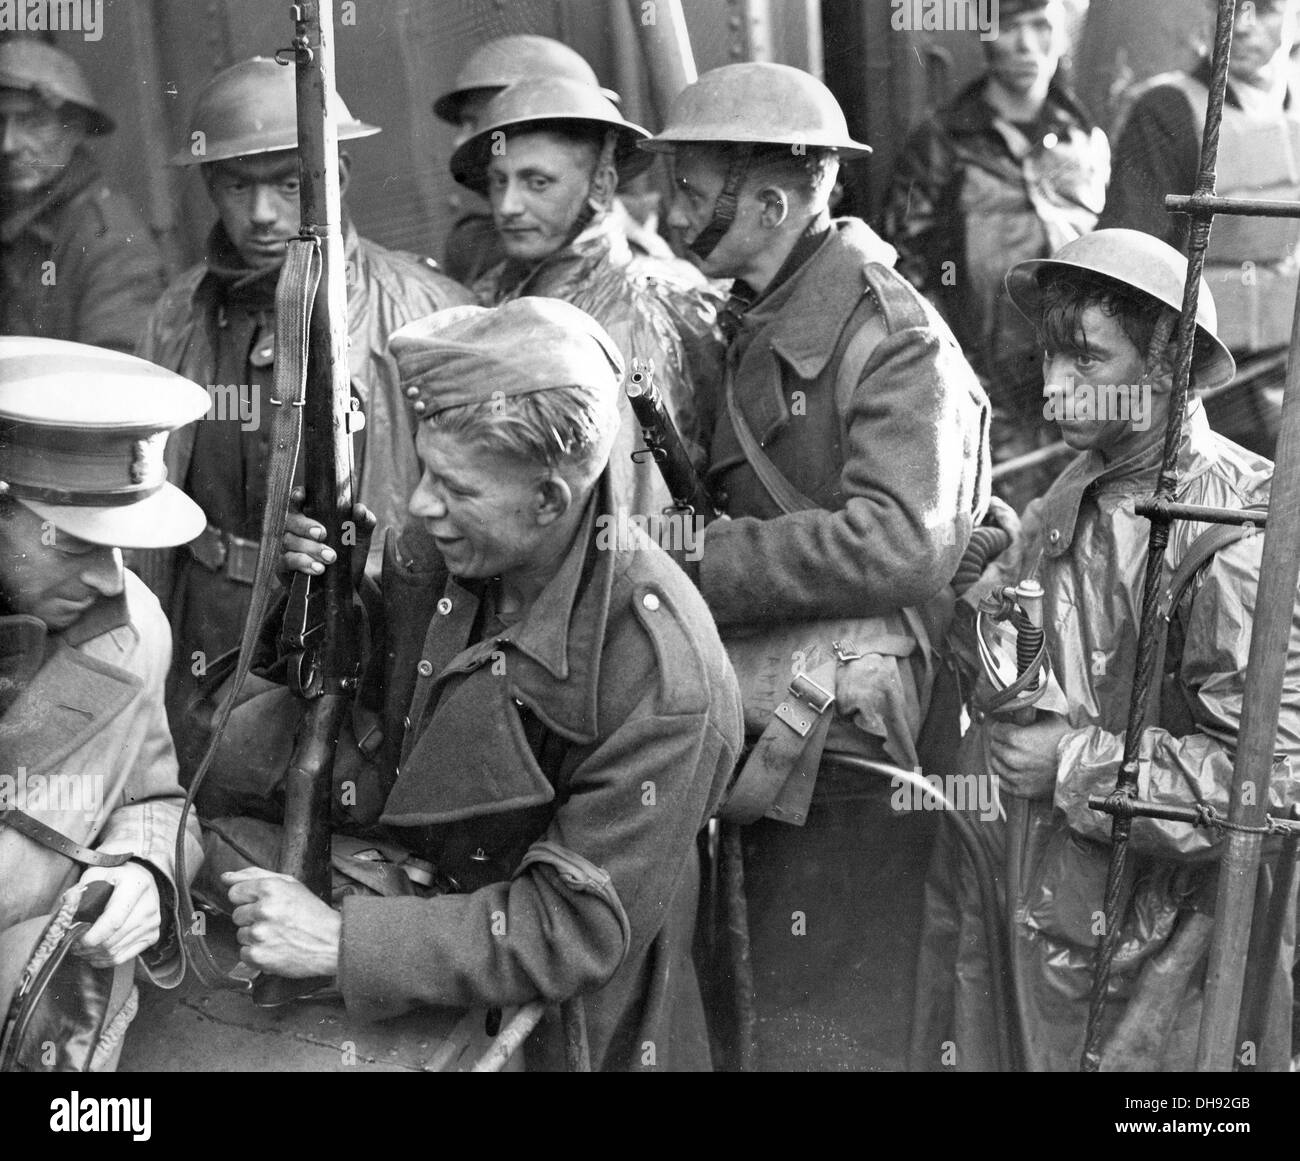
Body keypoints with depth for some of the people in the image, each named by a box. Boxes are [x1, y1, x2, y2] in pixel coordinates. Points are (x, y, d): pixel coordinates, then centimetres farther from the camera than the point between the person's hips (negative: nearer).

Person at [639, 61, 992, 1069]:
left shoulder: (896, 337, -14)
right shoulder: (746, 325, 14)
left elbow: (903, 544, -27)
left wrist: (694, 571, -25)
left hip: (833, 726, -8)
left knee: (804, 1022, -3)